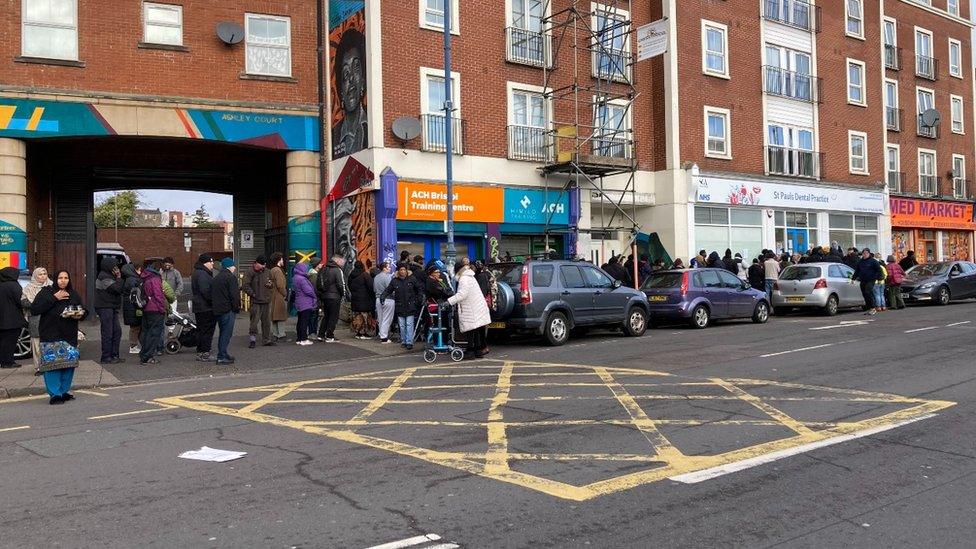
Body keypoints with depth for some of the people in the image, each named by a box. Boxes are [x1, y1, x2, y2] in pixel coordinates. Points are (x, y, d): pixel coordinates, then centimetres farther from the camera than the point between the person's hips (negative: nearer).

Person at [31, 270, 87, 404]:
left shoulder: (73, 294, 13)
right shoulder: (46, 292, -1)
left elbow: (84, 311, 19)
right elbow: (34, 309, -13)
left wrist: (80, 315, -5)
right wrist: (54, 298, -16)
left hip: (70, 336, 4)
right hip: (50, 337, -4)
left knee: (69, 364, 6)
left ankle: (65, 391, 19)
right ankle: (55, 394, -3)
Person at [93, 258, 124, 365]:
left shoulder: (110, 276, 17)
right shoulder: (104, 277, -13)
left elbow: (119, 289, 15)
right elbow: (117, 289, -21)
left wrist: (118, 278, 4)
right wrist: (119, 278, -10)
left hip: (111, 308, 10)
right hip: (105, 308, -10)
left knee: (117, 331, 10)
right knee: (108, 333, -7)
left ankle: (114, 355, 16)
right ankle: (106, 358, -1)